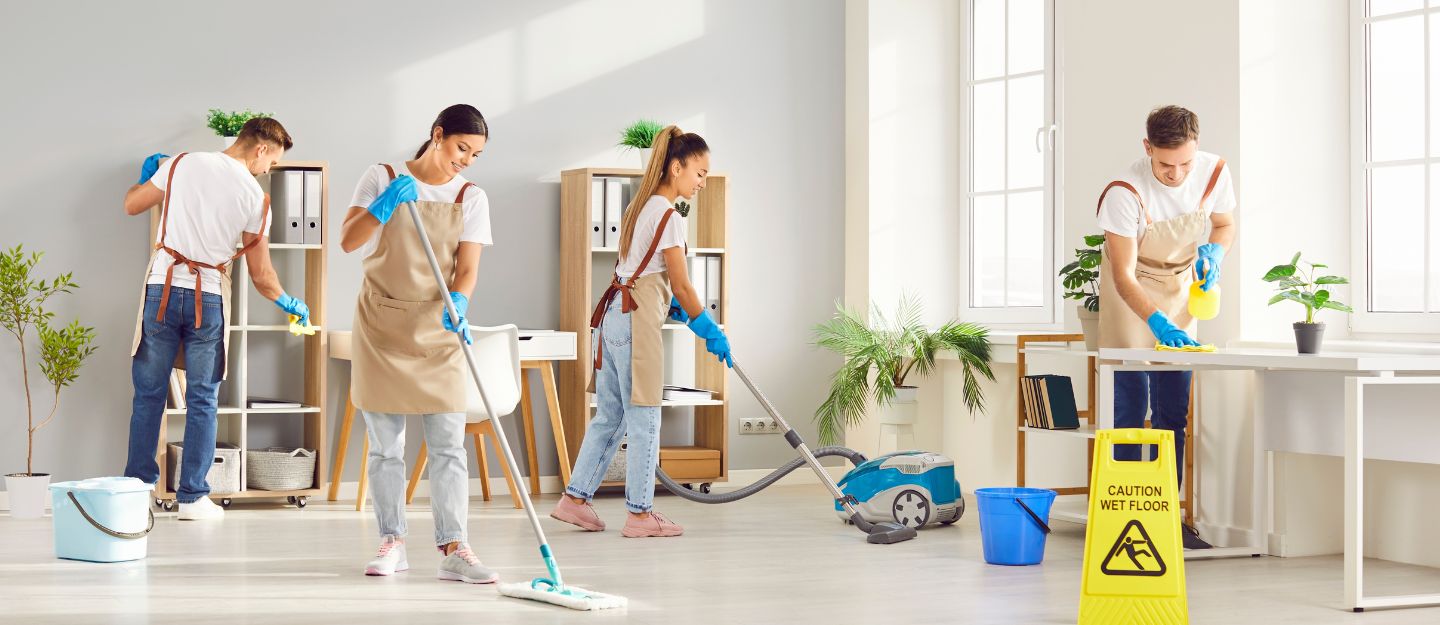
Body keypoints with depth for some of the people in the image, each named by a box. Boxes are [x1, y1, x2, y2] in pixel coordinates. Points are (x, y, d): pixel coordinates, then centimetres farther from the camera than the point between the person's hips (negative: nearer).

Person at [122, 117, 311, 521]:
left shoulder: (181, 164, 0)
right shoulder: (255, 197, -2)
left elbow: (132, 205, 9)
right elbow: (261, 275, 3)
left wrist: (146, 177, 30)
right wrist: (287, 302, 22)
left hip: (162, 290, 2)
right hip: (208, 299, -1)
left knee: (149, 394, 10)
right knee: (202, 401, 8)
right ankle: (192, 497, 8)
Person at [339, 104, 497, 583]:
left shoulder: (471, 198, 4)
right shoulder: (382, 179, 0)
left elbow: (467, 268, -5)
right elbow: (347, 242, -9)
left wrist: (458, 302, -26)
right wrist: (382, 207, -25)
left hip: (438, 329, 1)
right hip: (381, 323, -1)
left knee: (448, 444, -6)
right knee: (385, 445, 3)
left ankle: (452, 548, -7)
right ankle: (392, 542, 13)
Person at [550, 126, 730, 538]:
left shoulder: (640, 207, 17)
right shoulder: (668, 216, -11)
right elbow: (681, 285, -10)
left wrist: (672, 307, 16)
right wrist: (711, 332, -1)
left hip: (613, 315, 9)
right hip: (637, 321, -9)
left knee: (610, 417, 14)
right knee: (644, 422, -3)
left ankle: (575, 498, 16)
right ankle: (639, 513, 2)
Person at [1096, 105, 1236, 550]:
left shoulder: (1214, 172, -16)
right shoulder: (1124, 192, -30)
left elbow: (1225, 225, 5)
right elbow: (1123, 275, -28)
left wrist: (1214, 251, -18)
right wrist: (1156, 321, -42)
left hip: (1180, 289, 4)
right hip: (1130, 294, -4)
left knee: (1173, 411, 6)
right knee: (1130, 409, -9)